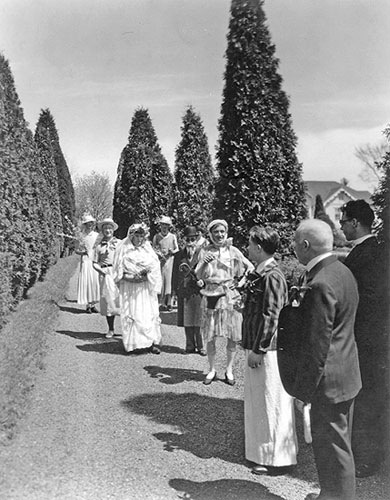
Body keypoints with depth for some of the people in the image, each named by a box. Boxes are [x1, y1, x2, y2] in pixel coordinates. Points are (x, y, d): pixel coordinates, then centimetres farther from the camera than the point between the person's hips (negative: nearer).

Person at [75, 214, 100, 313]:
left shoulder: (97, 235, 9)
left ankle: (93, 304, 10)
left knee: (95, 282, 1)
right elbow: (76, 250, 6)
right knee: (86, 281, -5)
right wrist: (83, 252, -12)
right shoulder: (82, 236, 4)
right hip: (85, 261, -2)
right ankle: (88, 305, 1)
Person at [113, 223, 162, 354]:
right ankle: (132, 343, 5)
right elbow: (118, 271, -1)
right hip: (129, 287, -2)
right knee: (130, 314, -3)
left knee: (150, 313, -3)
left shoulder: (147, 248, 8)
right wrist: (128, 277, -17)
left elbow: (155, 267, 4)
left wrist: (146, 276, -13)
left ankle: (153, 342, 2)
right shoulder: (124, 249, 0)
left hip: (146, 287, 2)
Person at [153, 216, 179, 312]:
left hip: (170, 260, 0)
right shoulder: (156, 237, 8)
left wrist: (172, 252, -10)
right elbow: (153, 249, 9)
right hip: (160, 260, 0)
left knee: (169, 279, -6)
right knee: (160, 280, -3)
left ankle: (169, 303, -6)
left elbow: (177, 249, 11)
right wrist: (158, 254, -10)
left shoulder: (172, 236, 8)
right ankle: (162, 303, 0)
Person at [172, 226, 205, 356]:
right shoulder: (178, 255, 9)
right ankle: (190, 346, 18)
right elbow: (175, 274, 11)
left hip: (199, 291, -2)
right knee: (187, 321, 7)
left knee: (199, 321, -1)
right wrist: (176, 289, 6)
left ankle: (200, 346, 10)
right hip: (184, 292, 2)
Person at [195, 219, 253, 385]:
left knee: (233, 337, 2)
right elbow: (198, 276, -3)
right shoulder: (205, 251, 3)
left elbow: (251, 268, 9)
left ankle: (229, 370, 17)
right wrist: (204, 263, -20)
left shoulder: (233, 251, 2)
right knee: (209, 337, 3)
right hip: (210, 297, 0)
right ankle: (212, 370, 18)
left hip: (230, 297, 0)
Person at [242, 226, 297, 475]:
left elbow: (271, 316, -22)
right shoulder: (261, 273, 11)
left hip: (267, 350, -10)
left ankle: (278, 458, 14)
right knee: (260, 399, 19)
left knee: (272, 401, 1)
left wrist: (258, 349, -20)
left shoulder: (271, 276, -19)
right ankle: (264, 449, 34)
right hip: (258, 345, 10)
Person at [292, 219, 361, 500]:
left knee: (332, 446, 7)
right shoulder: (342, 271, 6)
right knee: (338, 443, 23)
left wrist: (305, 390, -16)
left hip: (329, 381, -10)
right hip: (347, 374, 10)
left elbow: (318, 344, -24)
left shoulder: (321, 285, -25)